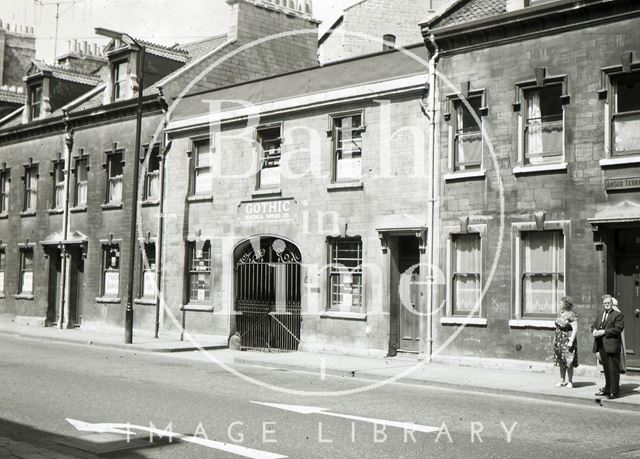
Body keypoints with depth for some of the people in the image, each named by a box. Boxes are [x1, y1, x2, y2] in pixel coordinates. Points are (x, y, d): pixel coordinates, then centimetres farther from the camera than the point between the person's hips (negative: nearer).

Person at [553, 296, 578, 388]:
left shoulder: (571, 315, -16)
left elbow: (575, 329, -19)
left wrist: (571, 341, -23)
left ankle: (570, 382, 8)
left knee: (568, 362, -2)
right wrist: (555, 338, 17)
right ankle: (562, 381, 19)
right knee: (561, 362, 11)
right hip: (559, 341, 8)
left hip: (567, 340, -8)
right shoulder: (560, 313, 9)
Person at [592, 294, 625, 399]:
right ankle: (607, 389, 25)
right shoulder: (600, 314, 18)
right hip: (601, 345, 7)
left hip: (612, 345, -7)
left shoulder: (618, 315, -5)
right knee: (606, 369, 16)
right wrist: (594, 330, -5)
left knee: (613, 369, -5)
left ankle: (614, 392, 1)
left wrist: (603, 332, -18)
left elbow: (618, 329, -15)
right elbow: (594, 325, 19)